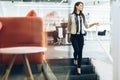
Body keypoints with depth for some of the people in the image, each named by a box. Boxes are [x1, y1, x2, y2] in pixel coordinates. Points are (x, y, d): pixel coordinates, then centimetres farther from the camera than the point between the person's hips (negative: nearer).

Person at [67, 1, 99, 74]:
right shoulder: (71, 16, -3)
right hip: (74, 35, -3)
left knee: (80, 51, 1)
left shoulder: (82, 16, 6)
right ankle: (75, 59, 28)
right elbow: (69, 26, 5)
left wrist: (94, 24, -3)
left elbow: (86, 26, 10)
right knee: (76, 50, -9)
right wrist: (69, 35, 5)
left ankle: (79, 67, 10)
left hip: (81, 35, 3)